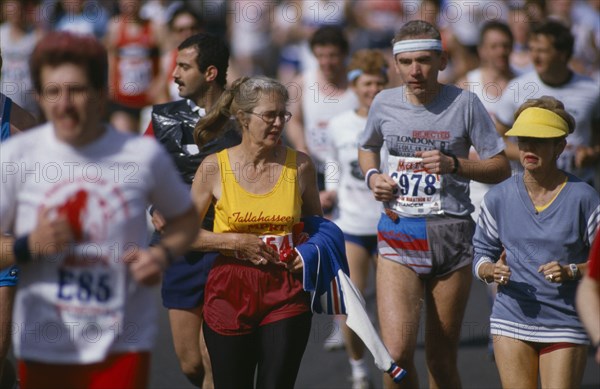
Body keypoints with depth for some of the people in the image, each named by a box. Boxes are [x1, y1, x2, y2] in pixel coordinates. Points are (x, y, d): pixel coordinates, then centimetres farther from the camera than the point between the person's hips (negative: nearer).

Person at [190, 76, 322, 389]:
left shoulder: (299, 165, 1)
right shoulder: (214, 167, -4)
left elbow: (315, 223, 18)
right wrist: (235, 241, -10)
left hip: (286, 295, 1)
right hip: (230, 292, -1)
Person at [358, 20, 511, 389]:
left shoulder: (464, 103, -3)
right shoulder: (384, 103, 5)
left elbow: (501, 168, 0)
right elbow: (367, 148, 25)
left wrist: (453, 164, -16)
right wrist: (372, 175, 4)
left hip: (451, 233, -1)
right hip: (398, 234, 1)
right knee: (397, 353, -16)